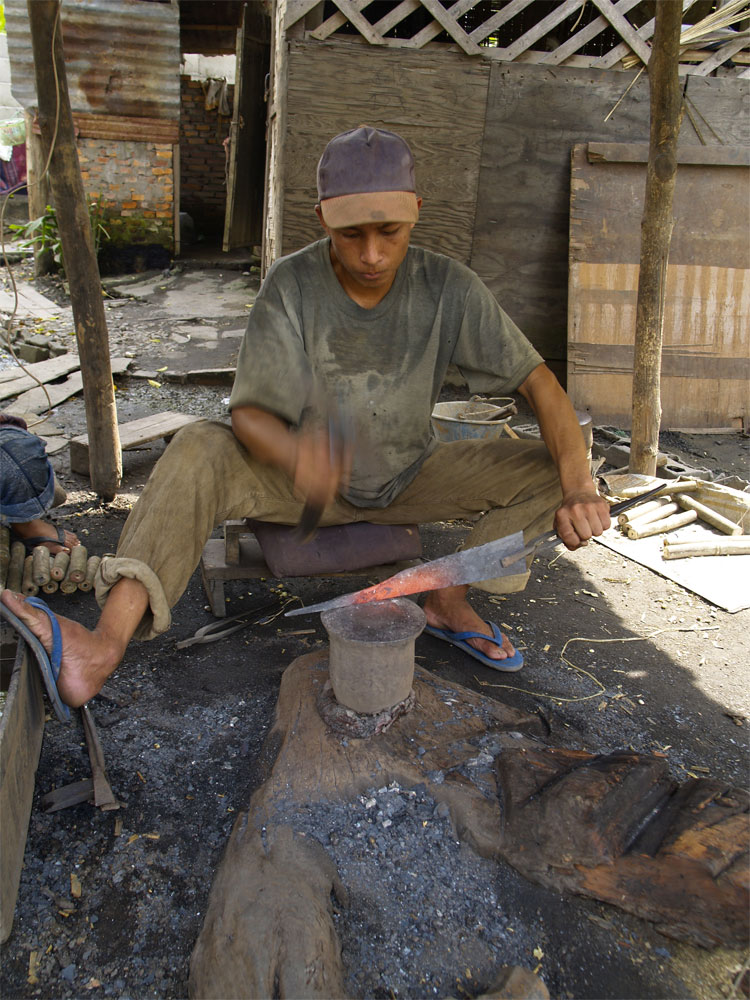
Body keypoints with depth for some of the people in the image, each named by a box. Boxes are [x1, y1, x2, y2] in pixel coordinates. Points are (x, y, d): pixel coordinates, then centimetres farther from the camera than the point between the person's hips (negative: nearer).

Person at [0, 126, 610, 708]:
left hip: (411, 477, 2)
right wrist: (295, 453, -45)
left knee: (547, 468, -16)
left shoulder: (447, 287, -14)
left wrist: (580, 489, -29)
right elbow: (249, 412, -20)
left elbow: (537, 381, -14)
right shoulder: (292, 285, -17)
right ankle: (108, 642, -42)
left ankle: (451, 597, -6)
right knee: (200, 449, -30)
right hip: (312, 481, -1)